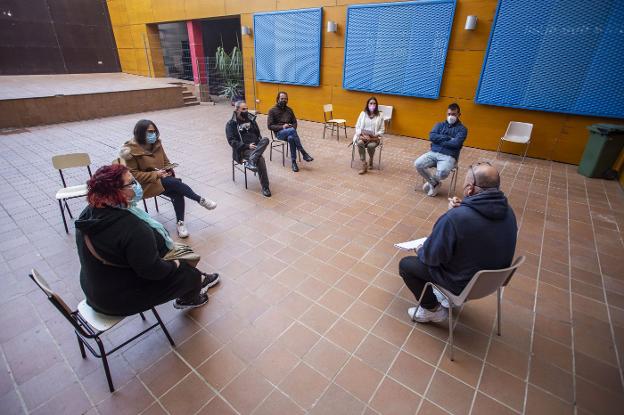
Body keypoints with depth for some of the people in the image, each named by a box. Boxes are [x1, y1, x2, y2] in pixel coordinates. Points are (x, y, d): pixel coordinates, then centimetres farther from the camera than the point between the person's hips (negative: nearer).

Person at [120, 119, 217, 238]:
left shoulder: (156, 143, 3)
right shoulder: (131, 150, -13)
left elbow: (166, 161, 15)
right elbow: (133, 174, -13)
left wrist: (169, 170, -7)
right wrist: (155, 174, -21)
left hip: (162, 178, 5)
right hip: (146, 184, -5)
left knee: (177, 193, -26)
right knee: (174, 182, -31)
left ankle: (180, 223, -22)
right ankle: (200, 200, -19)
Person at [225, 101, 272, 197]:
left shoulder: (251, 119, 18)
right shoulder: (231, 124, 3)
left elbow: (258, 134, 22)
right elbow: (232, 141, -5)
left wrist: (260, 145, -1)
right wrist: (247, 146, -18)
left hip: (256, 146, 5)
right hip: (242, 149, -5)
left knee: (265, 139, -29)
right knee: (260, 159, -33)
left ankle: (251, 161, -44)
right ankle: (265, 187, -27)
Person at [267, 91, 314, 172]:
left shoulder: (289, 109, 17)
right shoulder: (272, 110, 4)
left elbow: (295, 122, 19)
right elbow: (270, 126, -3)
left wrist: (293, 127, -5)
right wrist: (282, 127, -16)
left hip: (290, 132, 3)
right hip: (279, 133, -3)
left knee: (291, 138, -37)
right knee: (291, 130, -37)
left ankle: (294, 162, -31)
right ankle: (304, 153, -34)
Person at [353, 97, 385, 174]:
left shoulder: (380, 115, 4)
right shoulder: (363, 113, 7)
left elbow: (382, 130, 5)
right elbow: (357, 127, 6)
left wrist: (375, 136, -13)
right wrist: (362, 134, -12)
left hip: (374, 137, -1)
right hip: (362, 135, 1)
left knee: (371, 145, -35)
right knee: (360, 143, -34)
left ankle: (371, 159, 1)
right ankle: (364, 165, -28)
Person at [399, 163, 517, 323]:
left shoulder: (455, 218, -34)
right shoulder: (508, 211, -10)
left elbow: (431, 256, -22)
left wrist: (420, 251, 0)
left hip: (463, 283, -7)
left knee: (405, 264, 8)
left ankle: (433, 309, 18)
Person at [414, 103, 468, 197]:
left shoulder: (462, 129, 7)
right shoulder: (440, 125, 18)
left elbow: (456, 143, -10)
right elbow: (432, 136, -1)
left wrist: (439, 140, -2)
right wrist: (448, 138, -7)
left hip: (449, 156, -4)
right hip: (433, 153, 4)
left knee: (442, 173, -35)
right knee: (418, 164, -24)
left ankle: (431, 182, 2)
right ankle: (435, 183, -1)